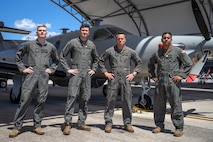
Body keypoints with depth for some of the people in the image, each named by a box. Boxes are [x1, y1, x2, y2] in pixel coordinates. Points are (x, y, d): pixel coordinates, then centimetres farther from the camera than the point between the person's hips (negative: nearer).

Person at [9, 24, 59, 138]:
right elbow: (18, 55, 15)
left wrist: (51, 69, 12)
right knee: (25, 99, -5)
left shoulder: (51, 47, 13)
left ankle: (37, 125, 12)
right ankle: (17, 126, 1)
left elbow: (56, 60, 26)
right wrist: (22, 68, 6)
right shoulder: (29, 44, 8)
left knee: (41, 100, 2)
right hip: (31, 74, -2)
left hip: (44, 76, 2)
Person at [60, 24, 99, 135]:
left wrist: (93, 69, 14)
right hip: (75, 73, -4)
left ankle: (81, 123, 14)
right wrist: (67, 69, -4)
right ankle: (67, 124, -9)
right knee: (72, 96, -13)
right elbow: (62, 56, 3)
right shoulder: (72, 42, 1)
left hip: (87, 74, 4)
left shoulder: (91, 45, 13)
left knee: (85, 98, 6)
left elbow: (96, 58, 27)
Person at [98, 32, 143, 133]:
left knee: (127, 101, 3)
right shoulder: (109, 51, 2)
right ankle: (108, 123, 9)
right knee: (110, 101, -1)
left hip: (125, 79, 1)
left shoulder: (131, 52, 5)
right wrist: (105, 72, 2)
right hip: (113, 79, -1)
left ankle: (127, 123, 14)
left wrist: (133, 74, 4)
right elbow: (101, 61, 11)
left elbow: (139, 63, 14)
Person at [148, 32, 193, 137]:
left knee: (176, 105, -3)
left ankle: (179, 128, 7)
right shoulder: (157, 53, 13)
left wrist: (181, 75, -6)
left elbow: (189, 63, 2)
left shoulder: (178, 51, 2)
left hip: (173, 81, -4)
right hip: (160, 81, 4)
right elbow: (150, 64, 28)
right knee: (158, 105, 8)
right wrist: (152, 76, 17)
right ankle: (159, 125, 22)